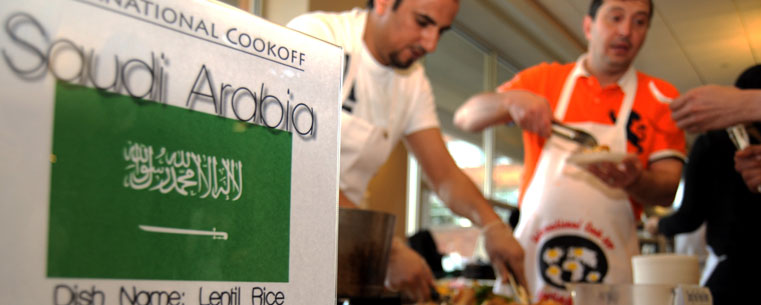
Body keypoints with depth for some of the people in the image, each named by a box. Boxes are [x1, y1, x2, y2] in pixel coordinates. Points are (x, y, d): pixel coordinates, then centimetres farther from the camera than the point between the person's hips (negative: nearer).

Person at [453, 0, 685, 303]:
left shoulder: (661, 98, 7)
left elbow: (667, 189, 1)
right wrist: (511, 100, -14)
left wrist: (634, 180, -22)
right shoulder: (545, 79, 9)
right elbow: (464, 117, 6)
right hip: (532, 254, 1)